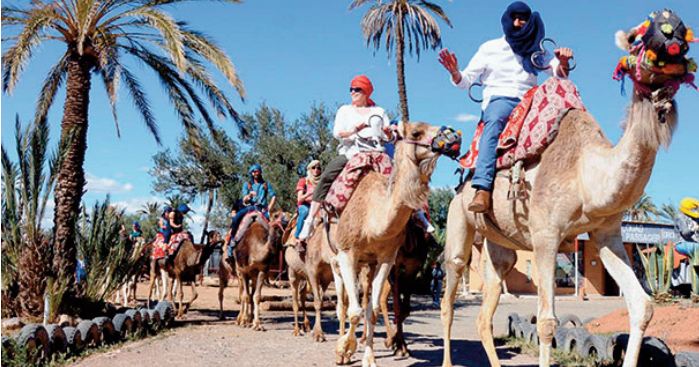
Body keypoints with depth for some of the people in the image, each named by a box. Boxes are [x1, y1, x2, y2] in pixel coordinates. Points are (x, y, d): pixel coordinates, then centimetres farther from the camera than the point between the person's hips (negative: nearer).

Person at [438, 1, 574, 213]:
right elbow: (466, 81, 12)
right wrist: (454, 72, -12)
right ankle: (483, 189, -53)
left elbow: (560, 75, 13)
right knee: (494, 120, -40)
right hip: (498, 100, -3)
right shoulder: (490, 48, 15)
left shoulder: (536, 51, 21)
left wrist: (563, 62, -11)